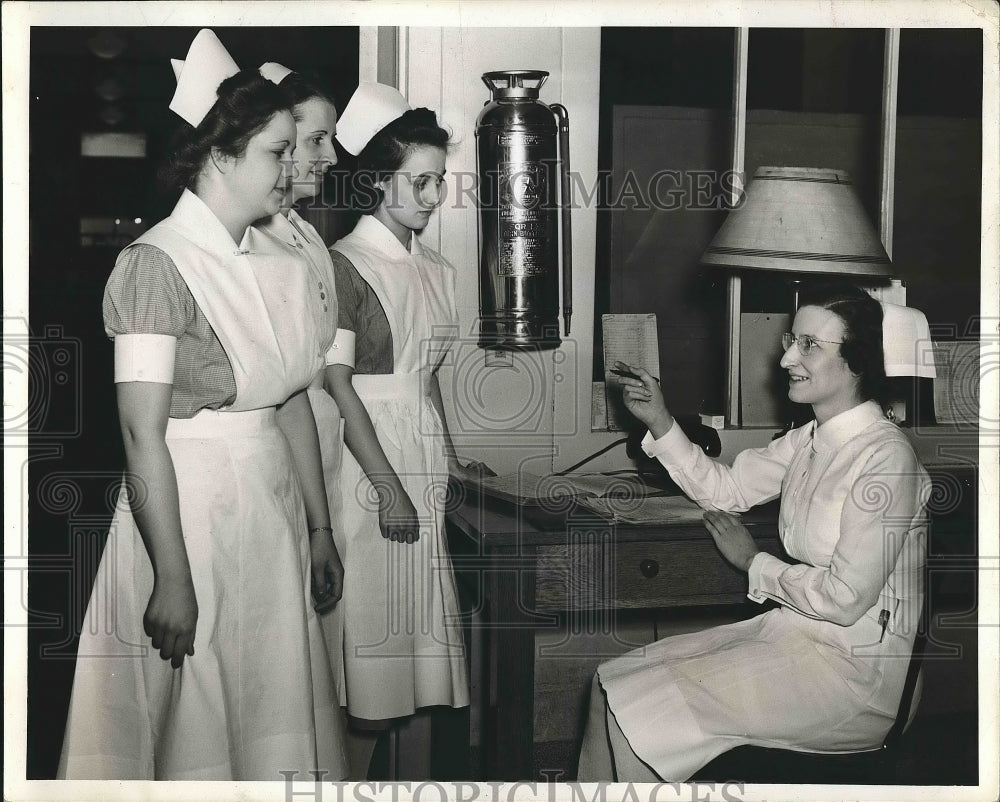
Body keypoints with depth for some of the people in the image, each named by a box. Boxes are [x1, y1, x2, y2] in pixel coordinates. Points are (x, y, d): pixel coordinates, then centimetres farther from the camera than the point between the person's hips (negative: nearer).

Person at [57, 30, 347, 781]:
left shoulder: (275, 267, 6)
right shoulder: (157, 263, -15)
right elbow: (143, 436, -18)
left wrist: (319, 528, 13)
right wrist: (173, 577, -19)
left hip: (273, 509, 7)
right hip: (187, 513, -6)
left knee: (274, 718, 14)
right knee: (196, 726, 8)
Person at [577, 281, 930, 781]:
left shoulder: (886, 457, -20)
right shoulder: (809, 439, 8)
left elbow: (846, 599, -21)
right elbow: (725, 488, 17)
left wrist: (754, 563, -6)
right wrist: (659, 421, 4)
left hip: (858, 669, -9)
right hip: (794, 629, 9)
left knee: (636, 712, -15)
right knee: (612, 685, 0)